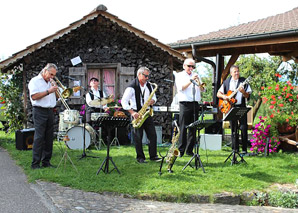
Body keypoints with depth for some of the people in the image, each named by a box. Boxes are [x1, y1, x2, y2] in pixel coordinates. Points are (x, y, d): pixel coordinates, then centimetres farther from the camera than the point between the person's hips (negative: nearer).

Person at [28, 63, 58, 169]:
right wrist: (48, 91, -17)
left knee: (49, 137, 7)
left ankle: (46, 161, 14)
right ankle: (35, 163, -4)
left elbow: (56, 96, 24)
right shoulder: (35, 81, -2)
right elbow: (34, 96, -15)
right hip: (40, 111, -7)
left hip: (50, 111, 7)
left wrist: (55, 89, 4)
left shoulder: (50, 82, 18)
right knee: (39, 138, -8)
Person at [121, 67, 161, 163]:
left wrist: (152, 101, -5)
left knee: (152, 135, 4)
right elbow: (124, 101, -14)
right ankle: (140, 157, 10)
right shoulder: (132, 87, -12)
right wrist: (132, 113, -20)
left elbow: (154, 97, 21)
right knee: (138, 136, 0)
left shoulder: (149, 85, 9)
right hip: (137, 114, -6)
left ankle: (153, 155, 13)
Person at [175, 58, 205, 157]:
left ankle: (189, 150, 8)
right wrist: (191, 80, -16)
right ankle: (181, 150, -2)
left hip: (195, 104, 4)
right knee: (183, 128, -5)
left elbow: (202, 90, 13)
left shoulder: (196, 75, 19)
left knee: (193, 128, 3)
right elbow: (181, 88, -9)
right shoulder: (179, 75, 7)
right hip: (185, 104, -4)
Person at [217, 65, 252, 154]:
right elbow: (218, 94, 11)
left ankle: (244, 149, 3)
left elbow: (247, 96, -1)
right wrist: (223, 96, -10)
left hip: (241, 107, -2)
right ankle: (235, 149, 12)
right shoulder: (226, 82, 8)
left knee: (244, 128, -5)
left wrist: (243, 92, -21)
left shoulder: (244, 81, 3)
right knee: (233, 129, 5)